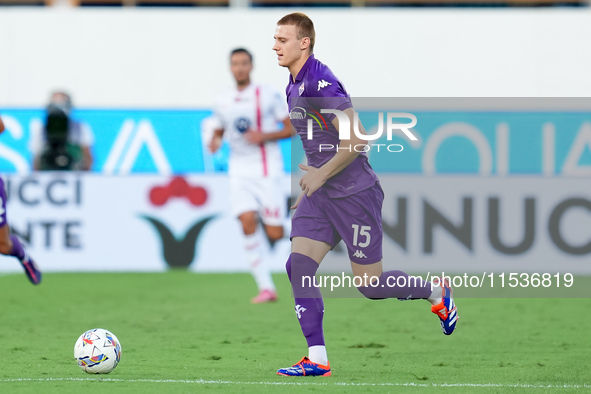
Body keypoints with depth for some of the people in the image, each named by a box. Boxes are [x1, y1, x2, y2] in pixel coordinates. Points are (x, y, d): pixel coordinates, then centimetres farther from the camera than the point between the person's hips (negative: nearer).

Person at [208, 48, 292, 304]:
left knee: (274, 234, -7)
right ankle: (266, 287, -14)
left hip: (267, 169, -3)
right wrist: (214, 142, 0)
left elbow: (291, 128, -1)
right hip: (239, 170, 3)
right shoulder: (223, 101, 9)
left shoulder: (268, 95, -2)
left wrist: (265, 136, -16)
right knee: (247, 223, -17)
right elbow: (218, 131, 23)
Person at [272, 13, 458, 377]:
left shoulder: (320, 84, -20)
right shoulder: (295, 87, 11)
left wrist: (321, 174, -19)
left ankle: (436, 292, 27)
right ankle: (317, 359, -5)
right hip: (320, 196, 9)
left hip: (354, 195, -9)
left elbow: (356, 139, -25)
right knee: (298, 267, -7)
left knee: (370, 285, 0)